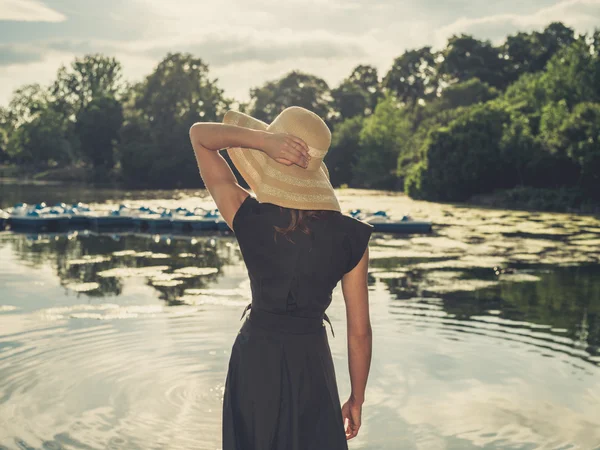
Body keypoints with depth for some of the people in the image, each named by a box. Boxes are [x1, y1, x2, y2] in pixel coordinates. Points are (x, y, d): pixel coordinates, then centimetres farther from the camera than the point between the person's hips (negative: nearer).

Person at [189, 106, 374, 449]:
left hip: (254, 359, 0)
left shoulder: (248, 218, -15)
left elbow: (200, 134, -5)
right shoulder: (351, 237, -13)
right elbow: (360, 330, -8)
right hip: (312, 363, 0)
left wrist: (263, 141, -23)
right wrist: (357, 399, 6)